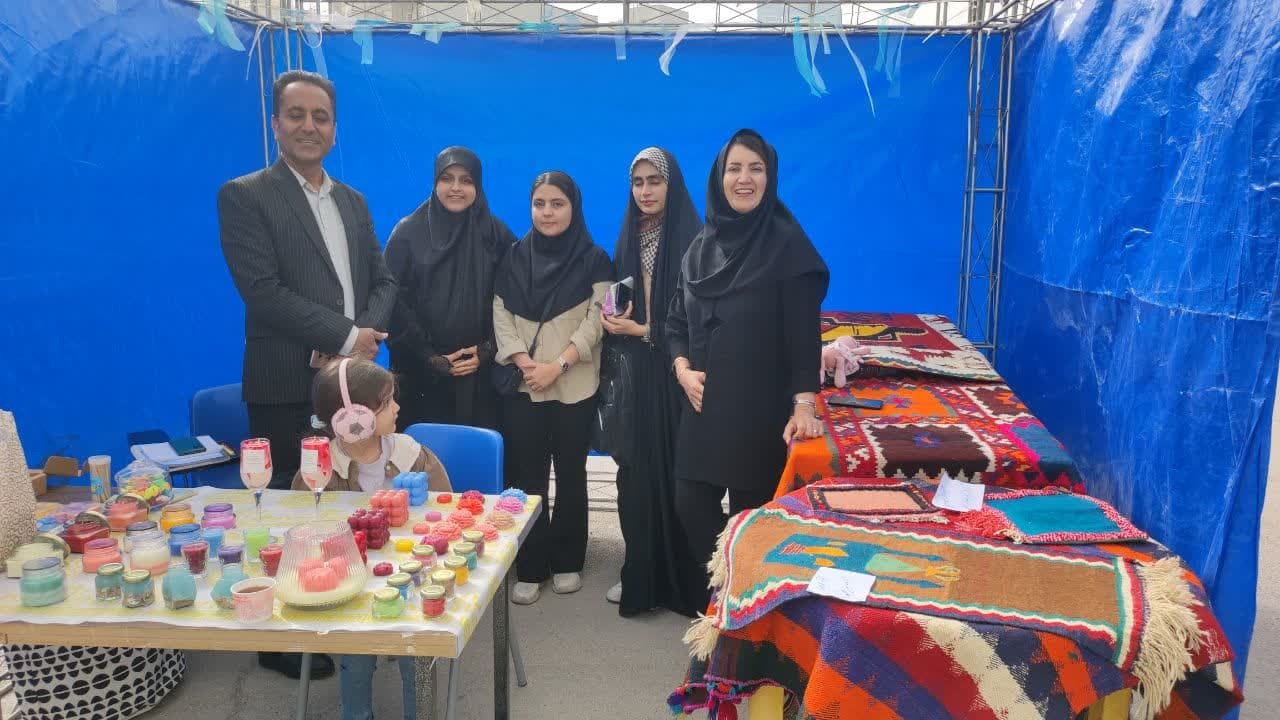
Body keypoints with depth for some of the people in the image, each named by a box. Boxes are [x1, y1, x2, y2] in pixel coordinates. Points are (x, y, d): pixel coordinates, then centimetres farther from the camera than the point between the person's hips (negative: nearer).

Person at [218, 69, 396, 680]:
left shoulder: (352, 201, 15)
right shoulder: (245, 196, -4)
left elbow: (383, 282, 13)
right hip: (287, 387, -5)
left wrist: (367, 336, -7)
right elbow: (263, 290, -14)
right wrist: (345, 336, -15)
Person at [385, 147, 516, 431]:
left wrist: (487, 352, -6)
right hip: (420, 375, -1)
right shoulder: (408, 232, 0)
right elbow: (395, 302, -3)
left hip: (482, 376, 1)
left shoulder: (497, 235, 4)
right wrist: (430, 358, -8)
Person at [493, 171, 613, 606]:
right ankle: (530, 568, 11)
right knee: (527, 477, 1)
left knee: (570, 475, 8)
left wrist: (557, 365, -16)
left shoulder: (593, 260, 1)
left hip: (575, 387, -1)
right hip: (523, 387, 2)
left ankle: (567, 562, 21)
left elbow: (595, 322, -7)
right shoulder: (515, 259, 8)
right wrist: (523, 361, -13)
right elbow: (501, 317, 3)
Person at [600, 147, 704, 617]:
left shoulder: (691, 238, -8)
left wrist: (645, 330, -15)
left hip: (673, 375, -5)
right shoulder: (628, 239, 12)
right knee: (635, 473, 8)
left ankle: (682, 582, 13)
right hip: (633, 375, 6)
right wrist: (614, 322, -1)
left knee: (675, 473, -1)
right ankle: (640, 576, 21)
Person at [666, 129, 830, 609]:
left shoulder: (787, 244, -8)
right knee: (691, 505, 6)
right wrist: (682, 368, -5)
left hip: (761, 406, -5)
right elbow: (676, 321, 12)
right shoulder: (703, 245, 7)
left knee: (749, 513, 5)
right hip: (704, 403, 5)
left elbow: (804, 331, -12)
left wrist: (804, 404, -20)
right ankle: (717, 594, 29)